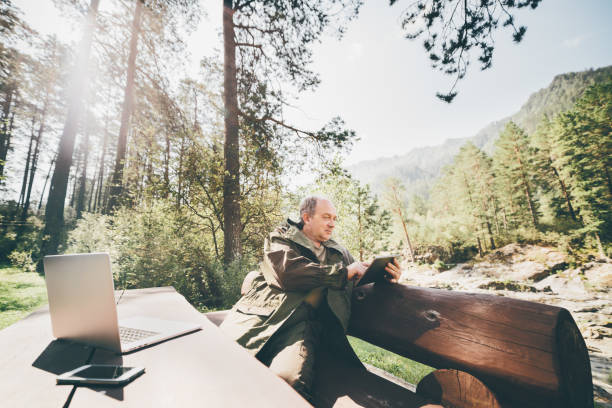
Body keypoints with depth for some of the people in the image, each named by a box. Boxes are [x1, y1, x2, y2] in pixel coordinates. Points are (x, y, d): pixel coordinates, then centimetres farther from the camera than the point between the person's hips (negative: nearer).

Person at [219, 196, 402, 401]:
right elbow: (289, 272, -9)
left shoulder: (340, 253, 25)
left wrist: (385, 276, 3)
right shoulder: (281, 237, 11)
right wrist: (344, 272, -5)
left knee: (288, 378, -30)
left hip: (301, 324, 2)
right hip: (262, 315, -1)